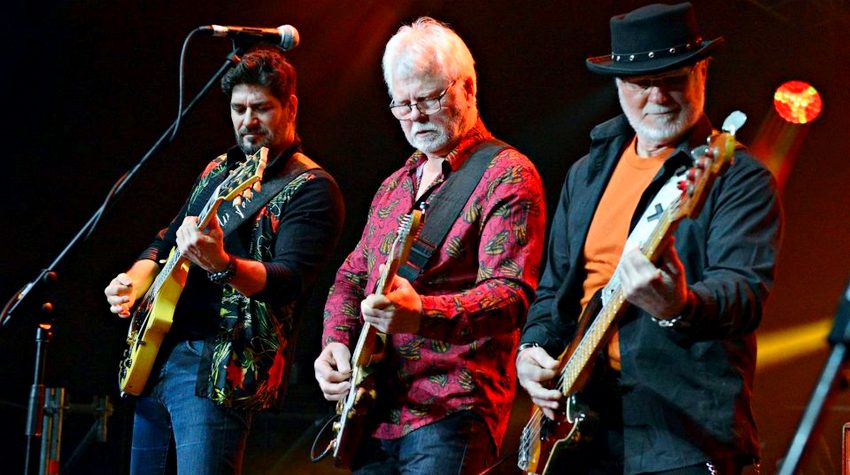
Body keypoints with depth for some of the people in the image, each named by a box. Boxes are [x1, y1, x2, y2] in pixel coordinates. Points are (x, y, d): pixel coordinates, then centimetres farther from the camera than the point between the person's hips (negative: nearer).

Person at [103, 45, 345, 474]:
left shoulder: (311, 190, -7)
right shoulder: (217, 172, 18)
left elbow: (289, 281, -20)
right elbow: (165, 242, 29)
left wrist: (222, 265, -39)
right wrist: (132, 283, 7)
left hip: (220, 366, -8)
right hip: (153, 357, 8)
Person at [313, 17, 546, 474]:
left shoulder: (508, 176, -6)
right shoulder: (394, 185, 18)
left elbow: (512, 293, -17)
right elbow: (351, 276, 23)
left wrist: (422, 312, -33)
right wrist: (336, 342, 3)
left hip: (450, 416, -7)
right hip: (373, 411, 7)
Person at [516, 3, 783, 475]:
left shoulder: (740, 178, -4)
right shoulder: (585, 175, 16)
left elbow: (745, 287, -18)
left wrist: (680, 307, -39)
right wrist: (532, 349, 3)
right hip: (579, 412, 6)